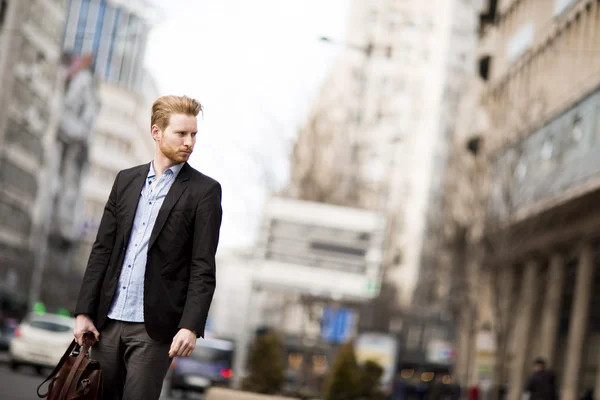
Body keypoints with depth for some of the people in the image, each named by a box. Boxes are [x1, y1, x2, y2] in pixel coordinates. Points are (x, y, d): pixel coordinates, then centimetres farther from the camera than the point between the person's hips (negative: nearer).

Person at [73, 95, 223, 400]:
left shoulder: (204, 191, -2)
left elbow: (203, 268, -7)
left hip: (153, 327, -4)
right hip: (108, 320, 4)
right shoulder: (126, 180, 12)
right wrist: (84, 310, 4)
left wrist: (191, 326, -16)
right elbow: (102, 249, 10)